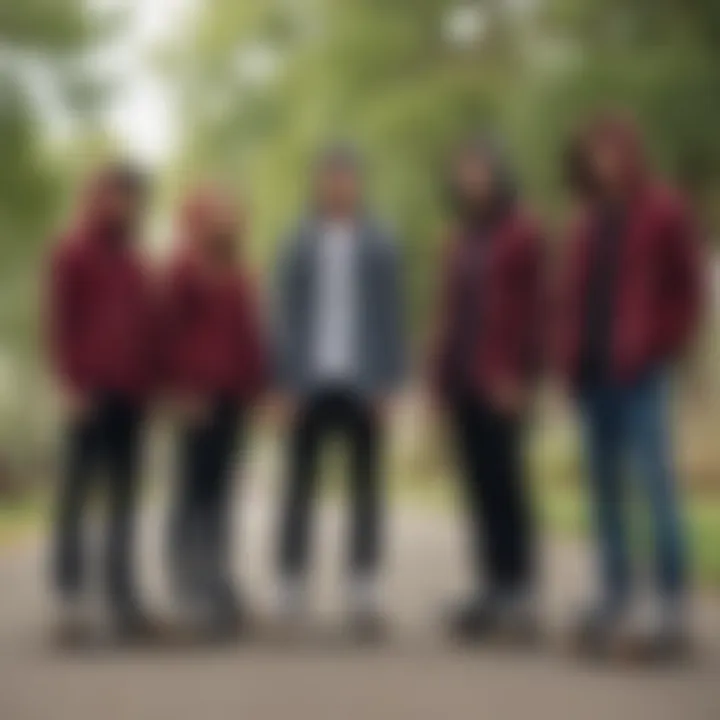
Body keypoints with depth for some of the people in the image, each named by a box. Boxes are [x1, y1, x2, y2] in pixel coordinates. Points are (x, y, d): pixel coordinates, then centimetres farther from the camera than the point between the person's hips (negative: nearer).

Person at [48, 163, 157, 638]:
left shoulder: (135, 260, 19)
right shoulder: (73, 252, 2)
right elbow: (59, 322, -4)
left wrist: (152, 383, 12)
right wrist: (70, 383, -12)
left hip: (132, 393, 6)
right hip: (91, 393, -6)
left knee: (125, 499, 4)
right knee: (77, 495, -2)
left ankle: (123, 597, 6)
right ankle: (71, 594, 0)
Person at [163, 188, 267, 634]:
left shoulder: (238, 273, 18)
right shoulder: (185, 269, -5)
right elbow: (173, 331, -9)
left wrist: (257, 387, 13)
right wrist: (184, 389, -14)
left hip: (236, 393, 8)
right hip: (201, 394, -8)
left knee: (220, 490, 10)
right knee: (197, 488, -5)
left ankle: (213, 584, 15)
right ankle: (196, 588, -2)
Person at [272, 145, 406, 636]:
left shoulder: (380, 246, 6)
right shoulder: (300, 246, 8)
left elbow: (392, 316, 4)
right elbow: (286, 316, 7)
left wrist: (388, 383, -3)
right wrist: (286, 383, 0)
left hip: (362, 385, 0)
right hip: (312, 383, 0)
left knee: (366, 489, 3)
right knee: (300, 488, 2)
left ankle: (364, 594, 7)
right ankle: (292, 593, 7)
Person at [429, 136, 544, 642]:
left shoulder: (522, 234, -3)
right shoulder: (461, 238, 18)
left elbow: (530, 311, -10)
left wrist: (516, 376, -17)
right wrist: (440, 375, 13)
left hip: (499, 384, -7)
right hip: (461, 381, 7)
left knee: (504, 484, -6)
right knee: (479, 487, 7)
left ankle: (518, 594, -1)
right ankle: (491, 589, 12)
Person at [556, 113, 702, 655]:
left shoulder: (665, 213, -1)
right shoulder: (590, 221, 18)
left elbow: (687, 292, -4)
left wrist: (658, 349, -11)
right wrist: (570, 355, 6)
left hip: (639, 374, -7)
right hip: (592, 373, 7)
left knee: (657, 485, -8)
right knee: (605, 489, 8)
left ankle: (673, 605, -4)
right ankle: (616, 595, 15)